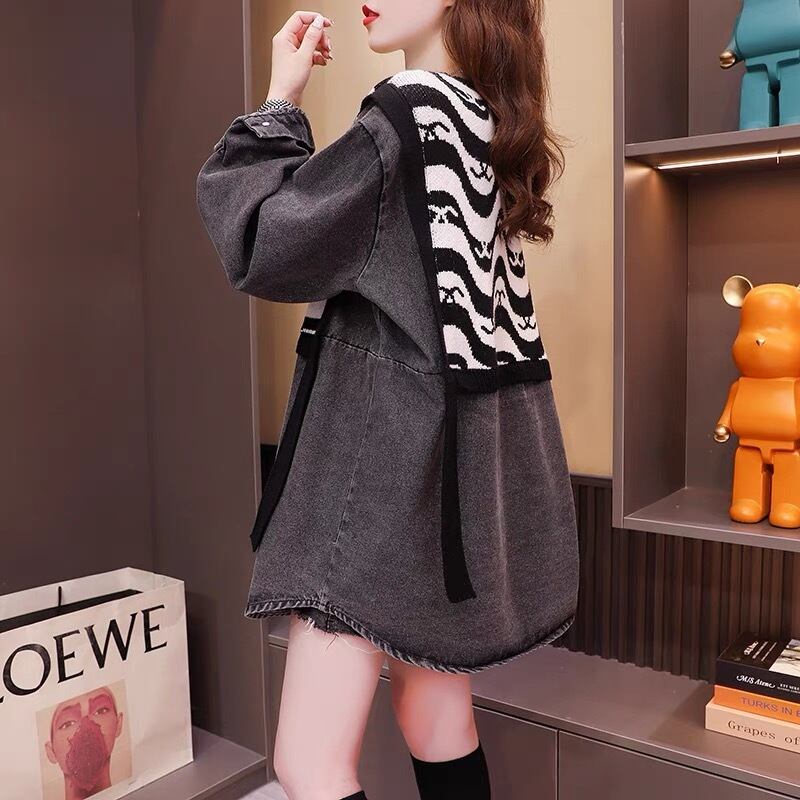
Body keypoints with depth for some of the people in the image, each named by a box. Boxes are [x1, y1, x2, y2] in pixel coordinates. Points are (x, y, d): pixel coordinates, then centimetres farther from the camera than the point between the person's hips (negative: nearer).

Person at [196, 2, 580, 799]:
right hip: (469, 444, 10)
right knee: (435, 720, 21)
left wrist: (279, 99, -4)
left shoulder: (410, 112, -14)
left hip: (394, 443, -10)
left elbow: (265, 242, -15)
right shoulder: (488, 121, 13)